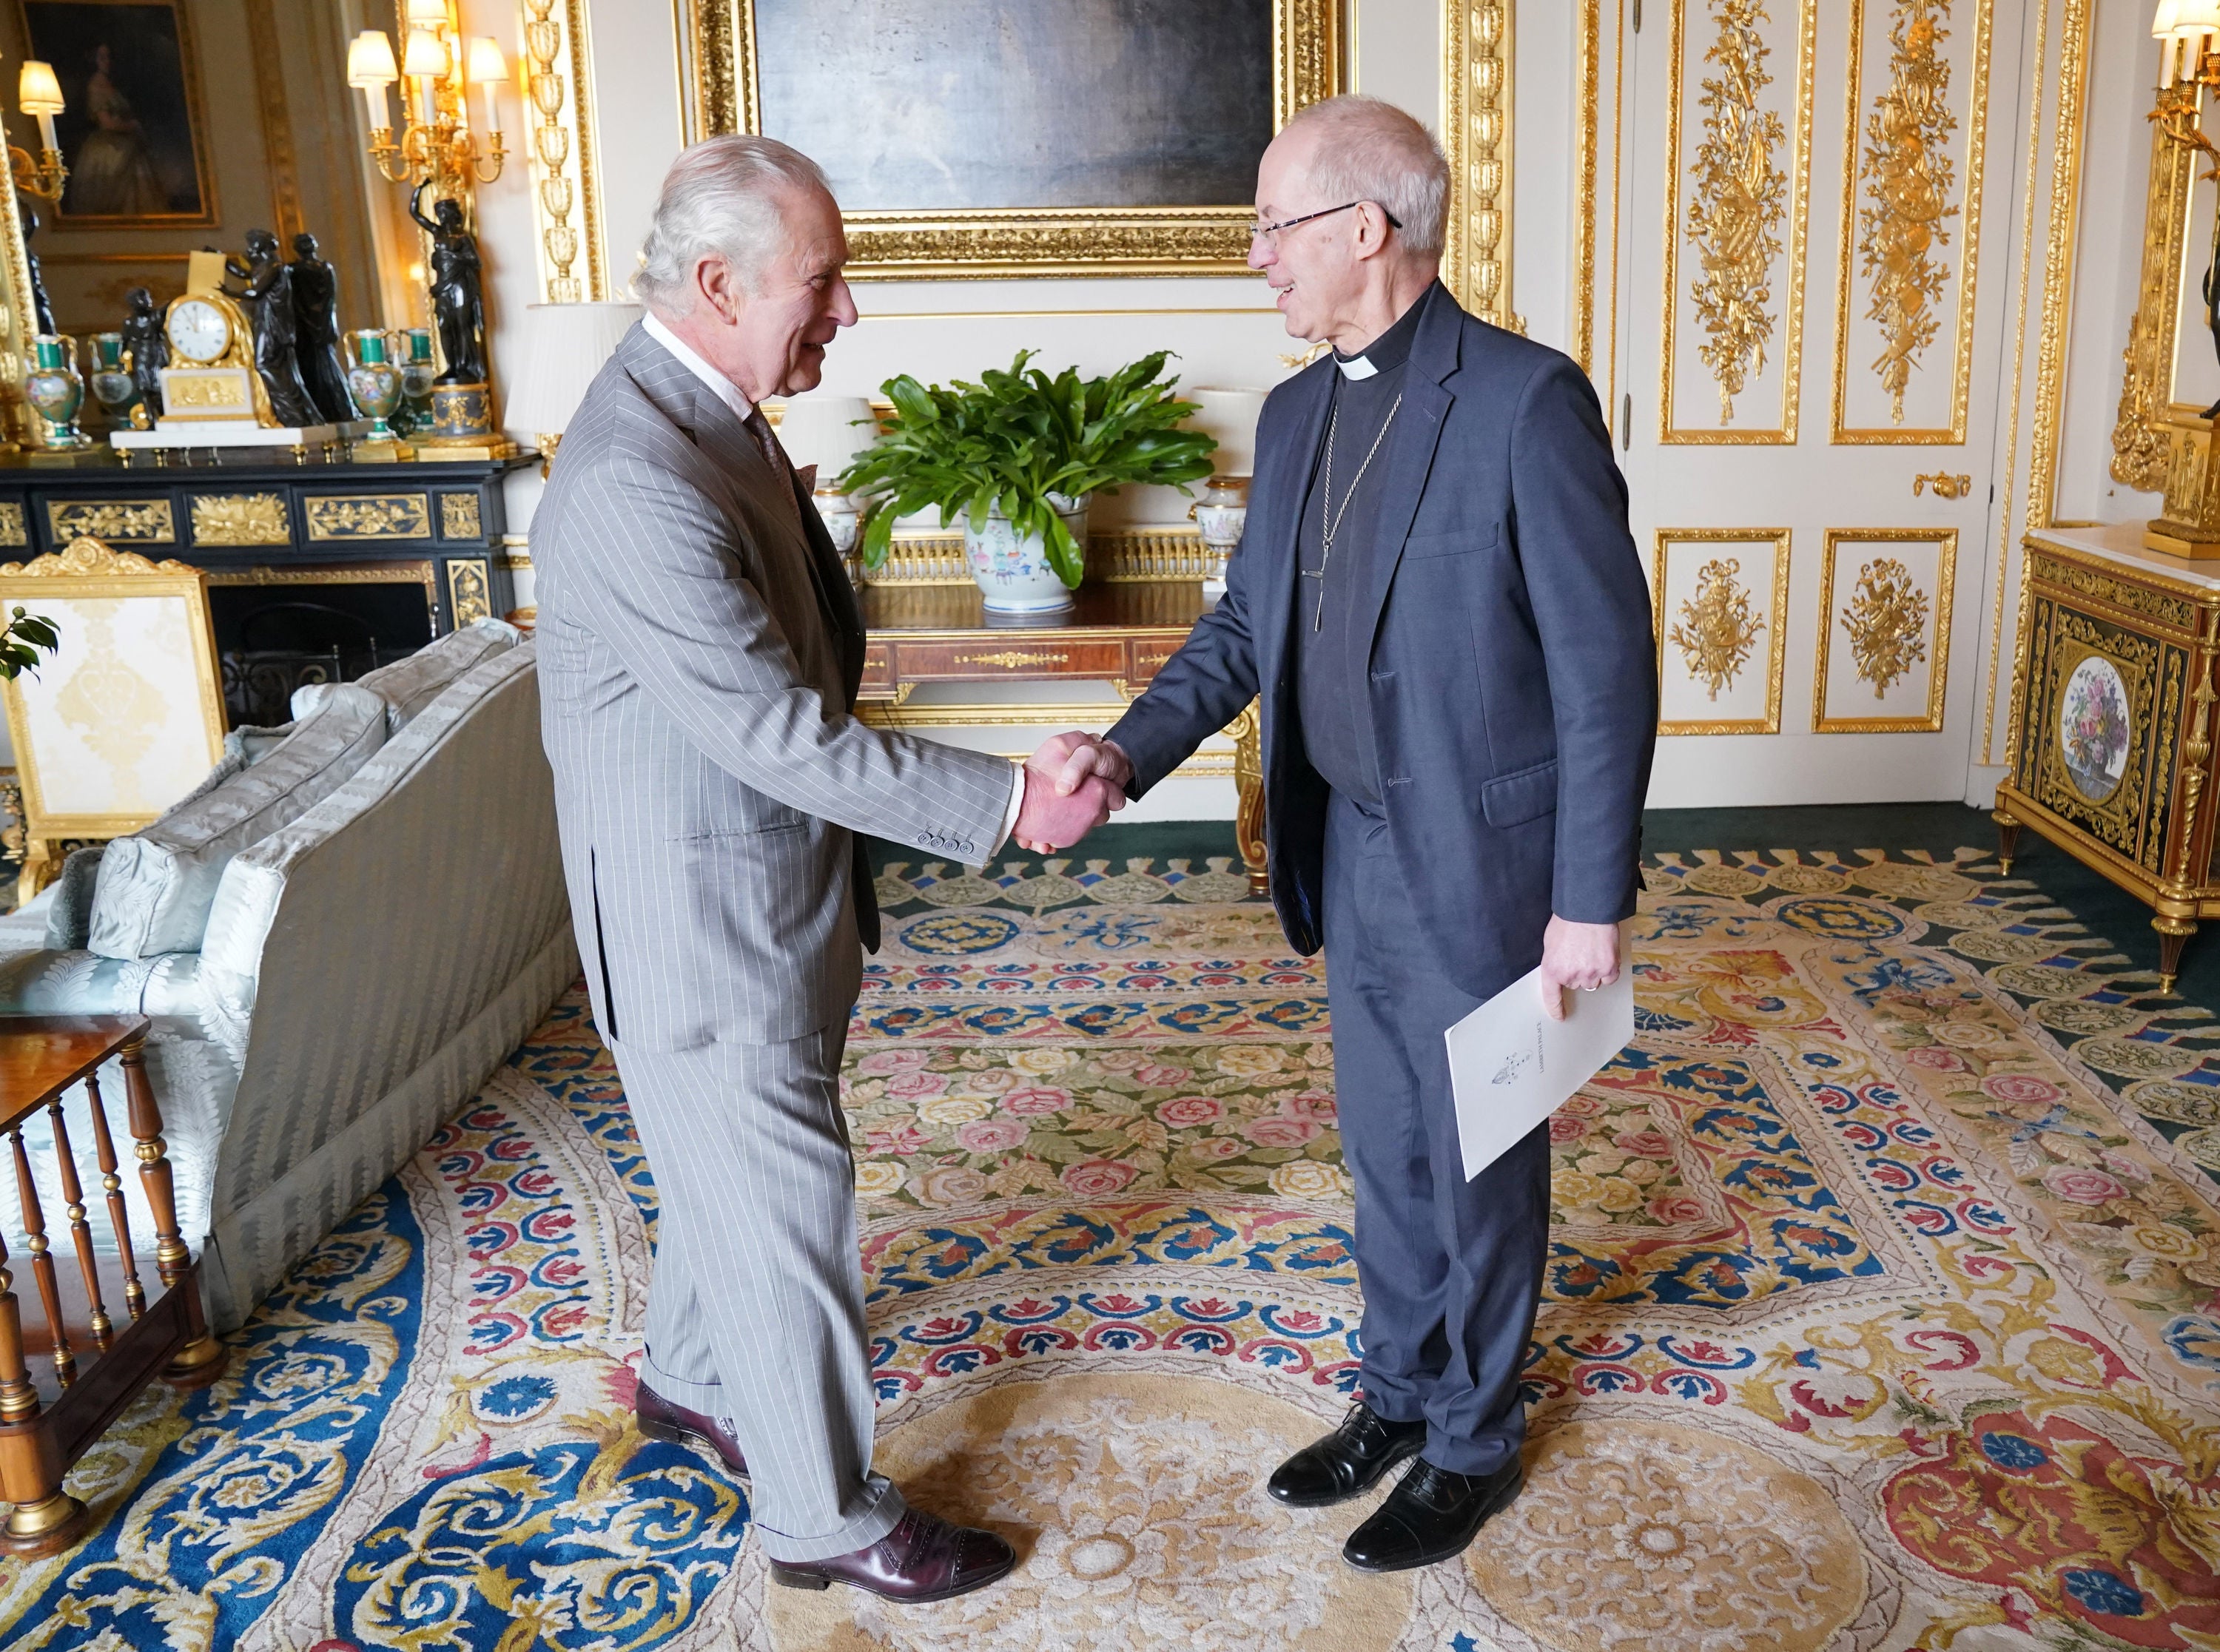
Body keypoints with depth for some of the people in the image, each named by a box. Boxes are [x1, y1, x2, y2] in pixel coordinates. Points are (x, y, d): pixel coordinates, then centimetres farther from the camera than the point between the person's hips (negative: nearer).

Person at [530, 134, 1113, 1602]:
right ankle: (828, 1519, 25)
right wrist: (1006, 802, -21)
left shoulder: (712, 415, 5)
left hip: (771, 890, 10)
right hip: (703, 922, -9)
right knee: (790, 1212, 5)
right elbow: (781, 734, -28)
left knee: (737, 1163, 26)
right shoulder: (637, 477, -28)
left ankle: (690, 1382, 50)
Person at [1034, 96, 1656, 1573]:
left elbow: (1605, 666, -16)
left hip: (1480, 864, -6)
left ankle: (1474, 1441, 33)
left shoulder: (1525, 402, -17)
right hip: (1353, 855, 7)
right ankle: (1399, 1394, 42)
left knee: (1479, 1165, 12)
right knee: (1385, 1153, 20)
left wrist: (1591, 901, -16)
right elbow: (1244, 625, 9)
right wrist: (1129, 751, -8)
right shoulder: (1297, 415, 6)